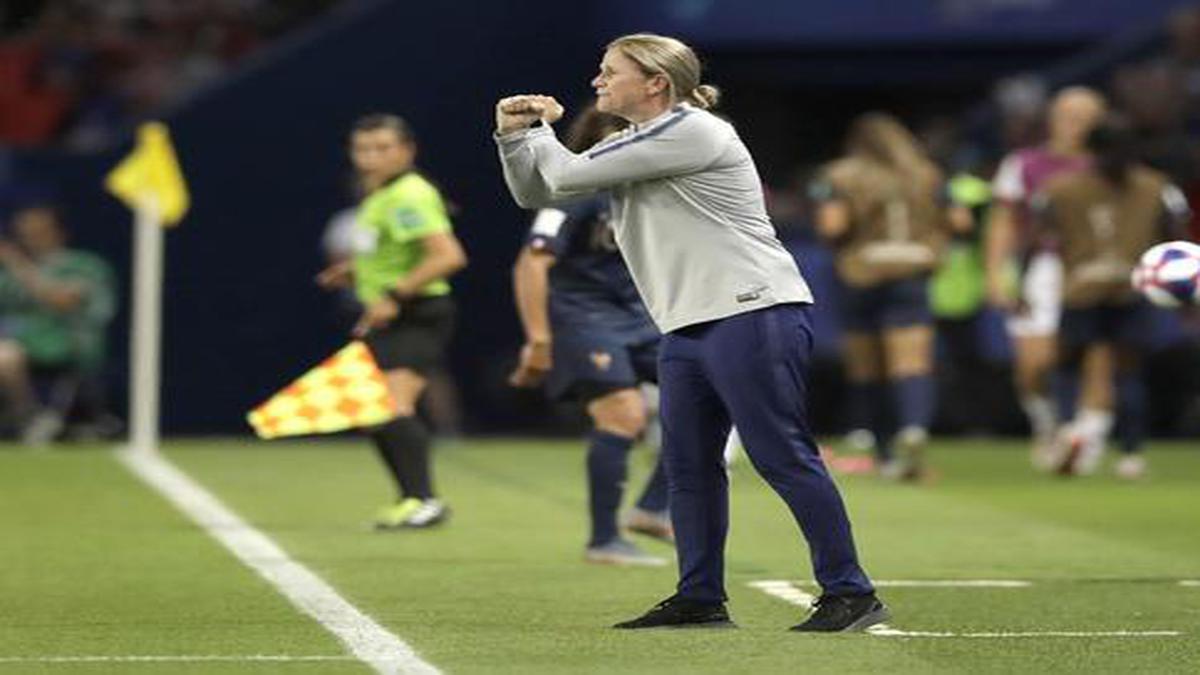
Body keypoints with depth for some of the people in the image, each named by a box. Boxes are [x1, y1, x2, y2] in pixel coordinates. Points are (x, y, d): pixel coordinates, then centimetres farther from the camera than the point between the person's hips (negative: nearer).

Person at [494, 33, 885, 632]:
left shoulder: (691, 130, -10)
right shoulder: (628, 146, 20)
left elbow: (569, 176, -12)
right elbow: (536, 193, 24)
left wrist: (539, 132, 8)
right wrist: (513, 134, 7)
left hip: (753, 314, -10)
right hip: (688, 330, 10)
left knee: (783, 457, -11)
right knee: (688, 464, 9)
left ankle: (849, 594, -10)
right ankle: (701, 599, 16)